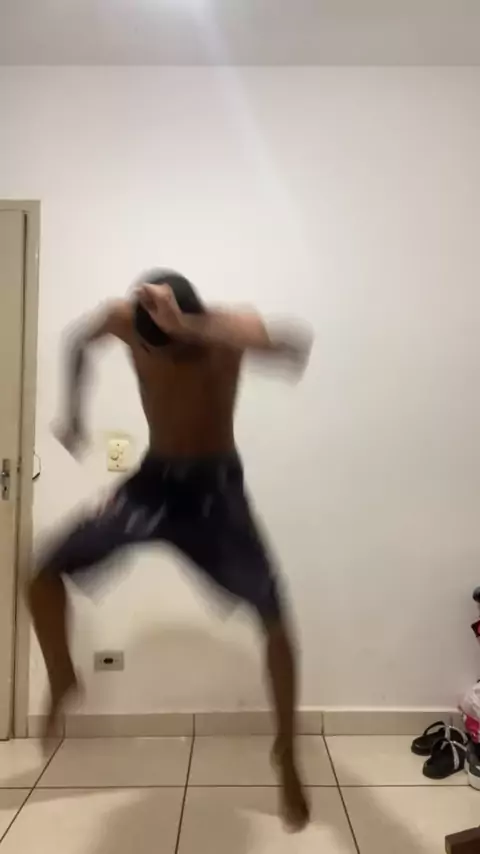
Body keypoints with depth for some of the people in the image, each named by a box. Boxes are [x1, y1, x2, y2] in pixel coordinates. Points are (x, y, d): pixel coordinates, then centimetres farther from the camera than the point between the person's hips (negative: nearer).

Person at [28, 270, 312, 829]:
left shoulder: (229, 328, -22)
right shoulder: (123, 319, -12)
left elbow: (296, 349, -44)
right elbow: (78, 343, 11)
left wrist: (188, 328, -51)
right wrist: (73, 415, 7)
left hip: (216, 487, -3)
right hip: (152, 480, 3)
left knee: (273, 618, -10)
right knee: (44, 576, -1)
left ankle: (286, 753, 14)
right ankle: (63, 683, 27)